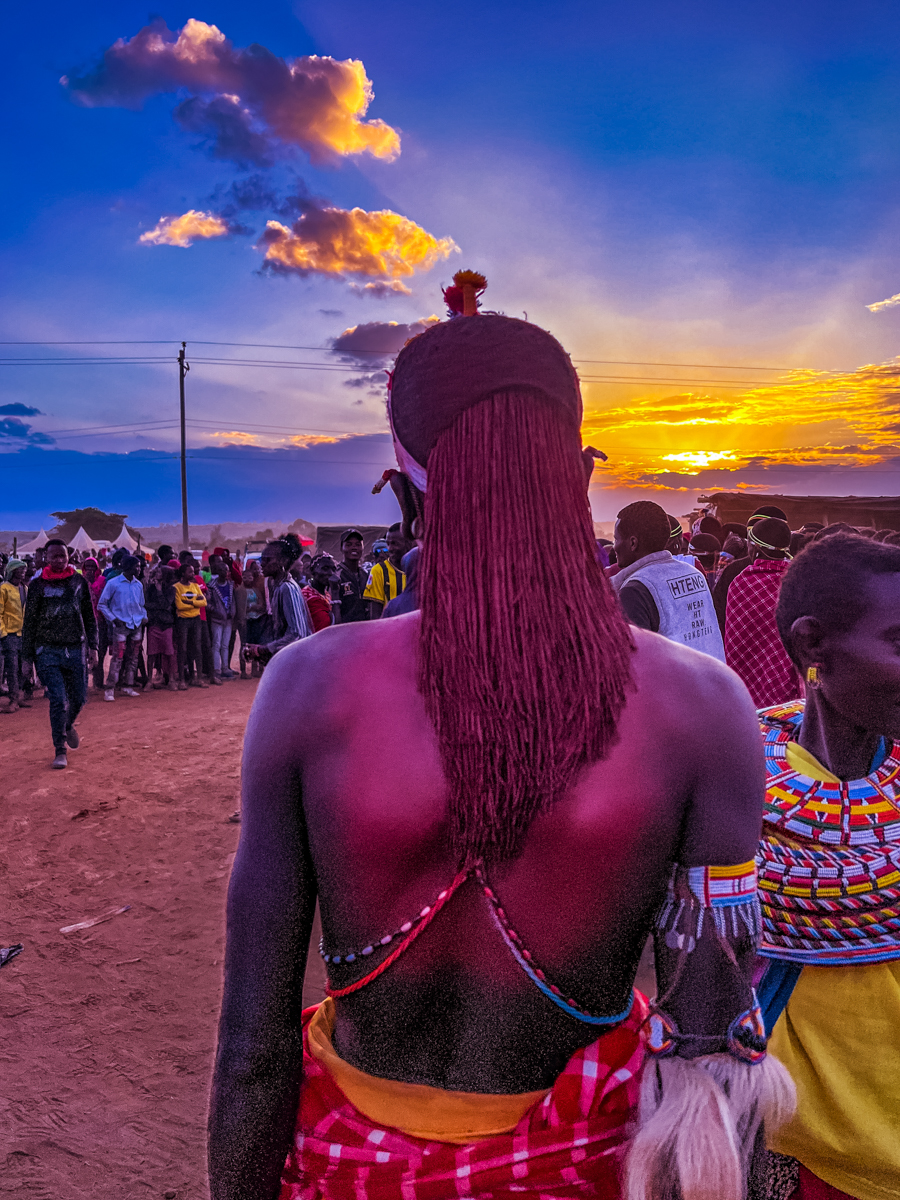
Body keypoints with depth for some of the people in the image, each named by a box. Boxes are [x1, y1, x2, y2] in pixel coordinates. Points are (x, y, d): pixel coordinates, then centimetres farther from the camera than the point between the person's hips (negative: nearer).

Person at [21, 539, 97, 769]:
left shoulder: (79, 582, 5)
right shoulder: (38, 584, -1)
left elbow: (89, 617, 10)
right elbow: (29, 623, 2)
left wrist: (92, 646, 2)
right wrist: (26, 657, 0)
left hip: (76, 648, 2)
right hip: (48, 650, -2)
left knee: (79, 698, 6)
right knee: (58, 700, -8)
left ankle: (68, 725, 40)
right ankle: (60, 750, 4)